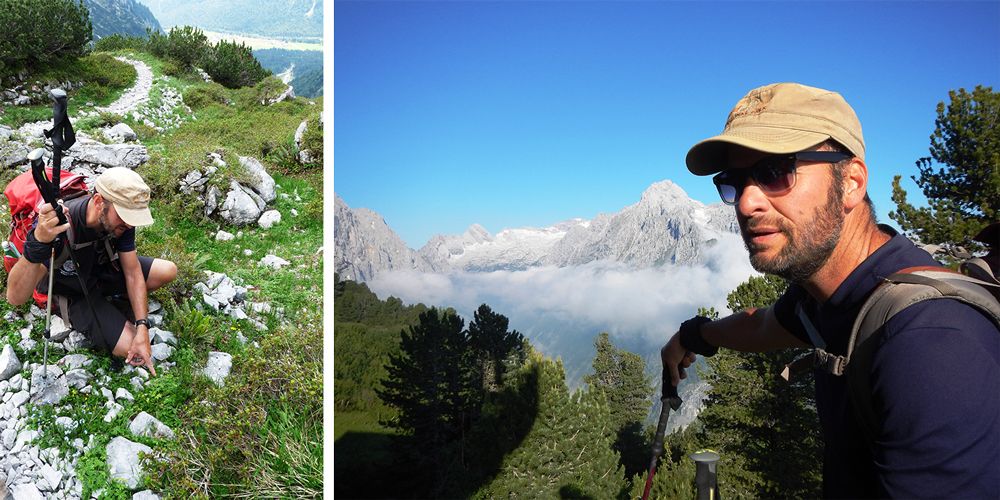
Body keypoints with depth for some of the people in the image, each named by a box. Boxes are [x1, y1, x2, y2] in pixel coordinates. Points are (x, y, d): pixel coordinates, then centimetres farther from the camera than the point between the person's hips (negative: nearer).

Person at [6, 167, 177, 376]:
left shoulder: (121, 218, -23)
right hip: (74, 293, -5)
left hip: (102, 270, 5)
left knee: (168, 271, -6)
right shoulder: (57, 226, -40)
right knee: (129, 347, -18)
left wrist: (142, 329, -24)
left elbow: (133, 273, -15)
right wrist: (38, 242, -62)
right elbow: (15, 297, -45)